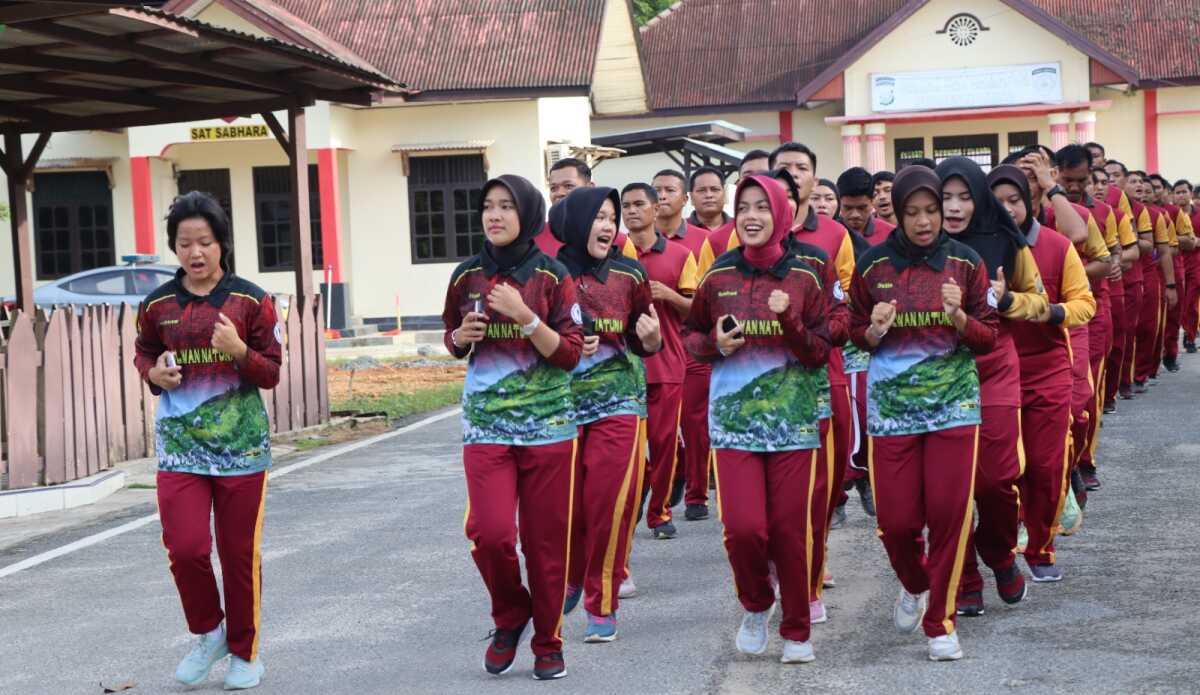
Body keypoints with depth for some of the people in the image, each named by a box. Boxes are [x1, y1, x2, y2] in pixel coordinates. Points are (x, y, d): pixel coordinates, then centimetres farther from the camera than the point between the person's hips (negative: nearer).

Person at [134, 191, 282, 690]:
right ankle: (207, 633, 16)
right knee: (185, 548, -11)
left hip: (241, 446, -1)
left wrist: (238, 351, -20)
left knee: (239, 553, 5)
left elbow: (272, 373, -1)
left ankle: (244, 651, 24)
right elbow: (143, 352, 21)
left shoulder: (251, 301, -3)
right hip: (179, 447, 1)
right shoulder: (157, 305, 3)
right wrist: (153, 372, -1)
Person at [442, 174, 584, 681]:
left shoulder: (552, 276, -3)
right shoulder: (468, 275, 5)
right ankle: (510, 617, 15)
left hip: (547, 425, -1)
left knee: (545, 540, 3)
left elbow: (570, 354, -6)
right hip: (486, 425, 2)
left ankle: (548, 643, 20)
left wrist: (524, 317, -19)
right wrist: (462, 336, -4)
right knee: (490, 533, -13)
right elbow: (454, 342, 19)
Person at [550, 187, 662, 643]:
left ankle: (603, 607, 7)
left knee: (609, 504, -6)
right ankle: (571, 581, 32)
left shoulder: (628, 275, 1)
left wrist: (651, 338, -11)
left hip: (616, 403, 0)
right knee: (566, 506, 2)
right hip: (561, 403, 0)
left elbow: (641, 344, 11)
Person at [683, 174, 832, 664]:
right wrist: (715, 345, -7)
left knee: (789, 530, 1)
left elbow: (820, 354, 1)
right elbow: (691, 335, 15)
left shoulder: (802, 278, 1)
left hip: (792, 419, 0)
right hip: (734, 419, 0)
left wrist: (790, 321, -17)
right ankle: (756, 605, 19)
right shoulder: (718, 277, 2)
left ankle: (797, 632, 19)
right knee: (744, 528, -11)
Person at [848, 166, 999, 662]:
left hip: (954, 403, 0)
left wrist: (959, 318, -18)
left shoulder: (965, 263, 0)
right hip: (892, 406, 0)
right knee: (896, 519, 0)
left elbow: (989, 338, 2)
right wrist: (874, 331, -12)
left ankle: (940, 620, 11)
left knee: (949, 513, -5)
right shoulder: (873, 265, 0)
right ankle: (914, 584, 33)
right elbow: (856, 333, 11)